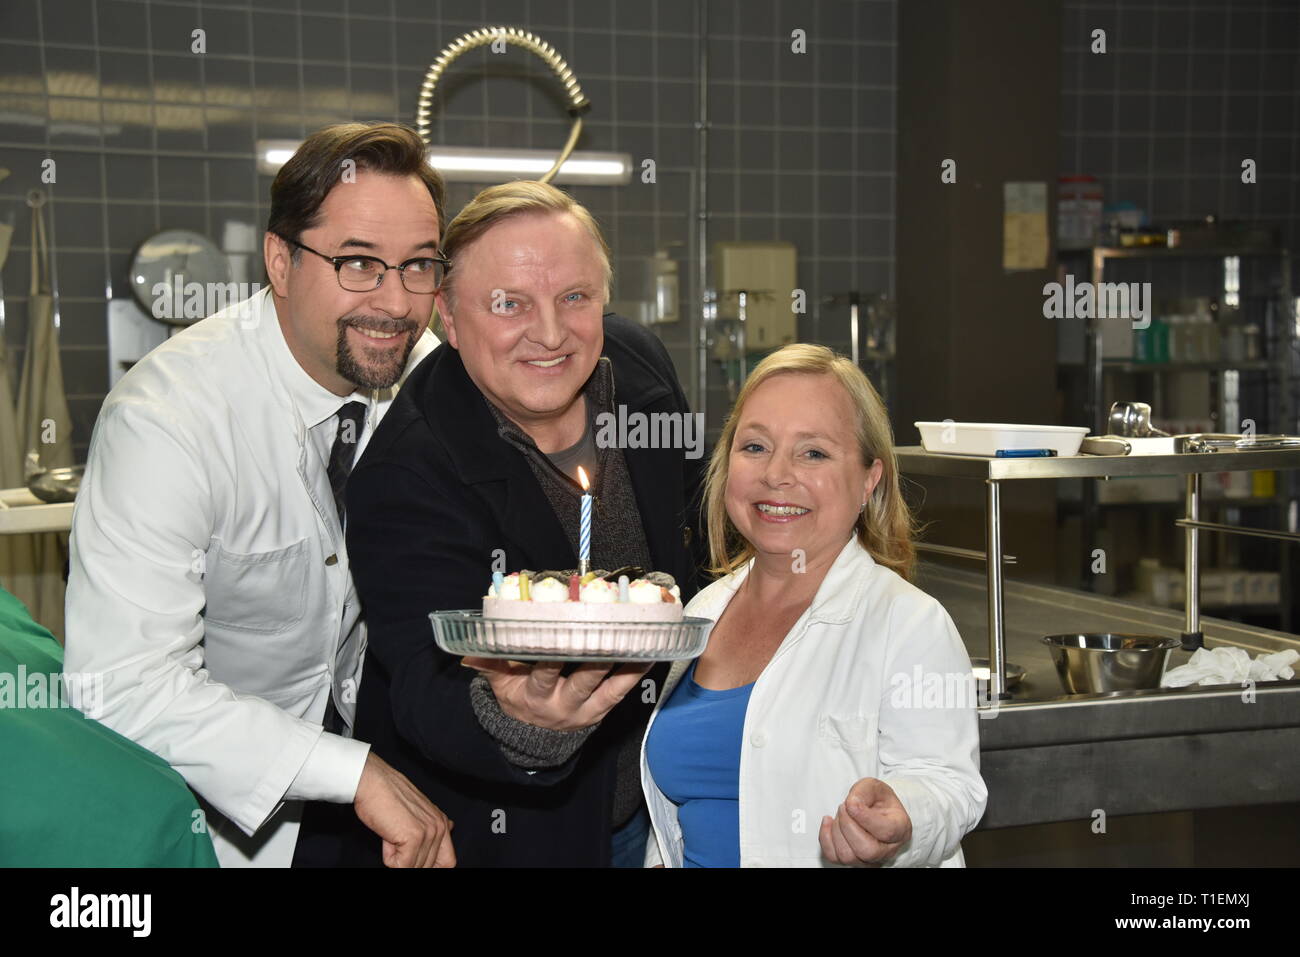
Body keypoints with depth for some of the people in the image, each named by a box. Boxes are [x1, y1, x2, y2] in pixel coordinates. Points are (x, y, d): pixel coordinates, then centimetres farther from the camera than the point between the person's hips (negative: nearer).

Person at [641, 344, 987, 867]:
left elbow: (948, 784, -13)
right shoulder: (703, 612, 11)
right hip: (695, 862, 3)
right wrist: (660, 859, 11)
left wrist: (895, 827, -31)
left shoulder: (910, 624, -8)